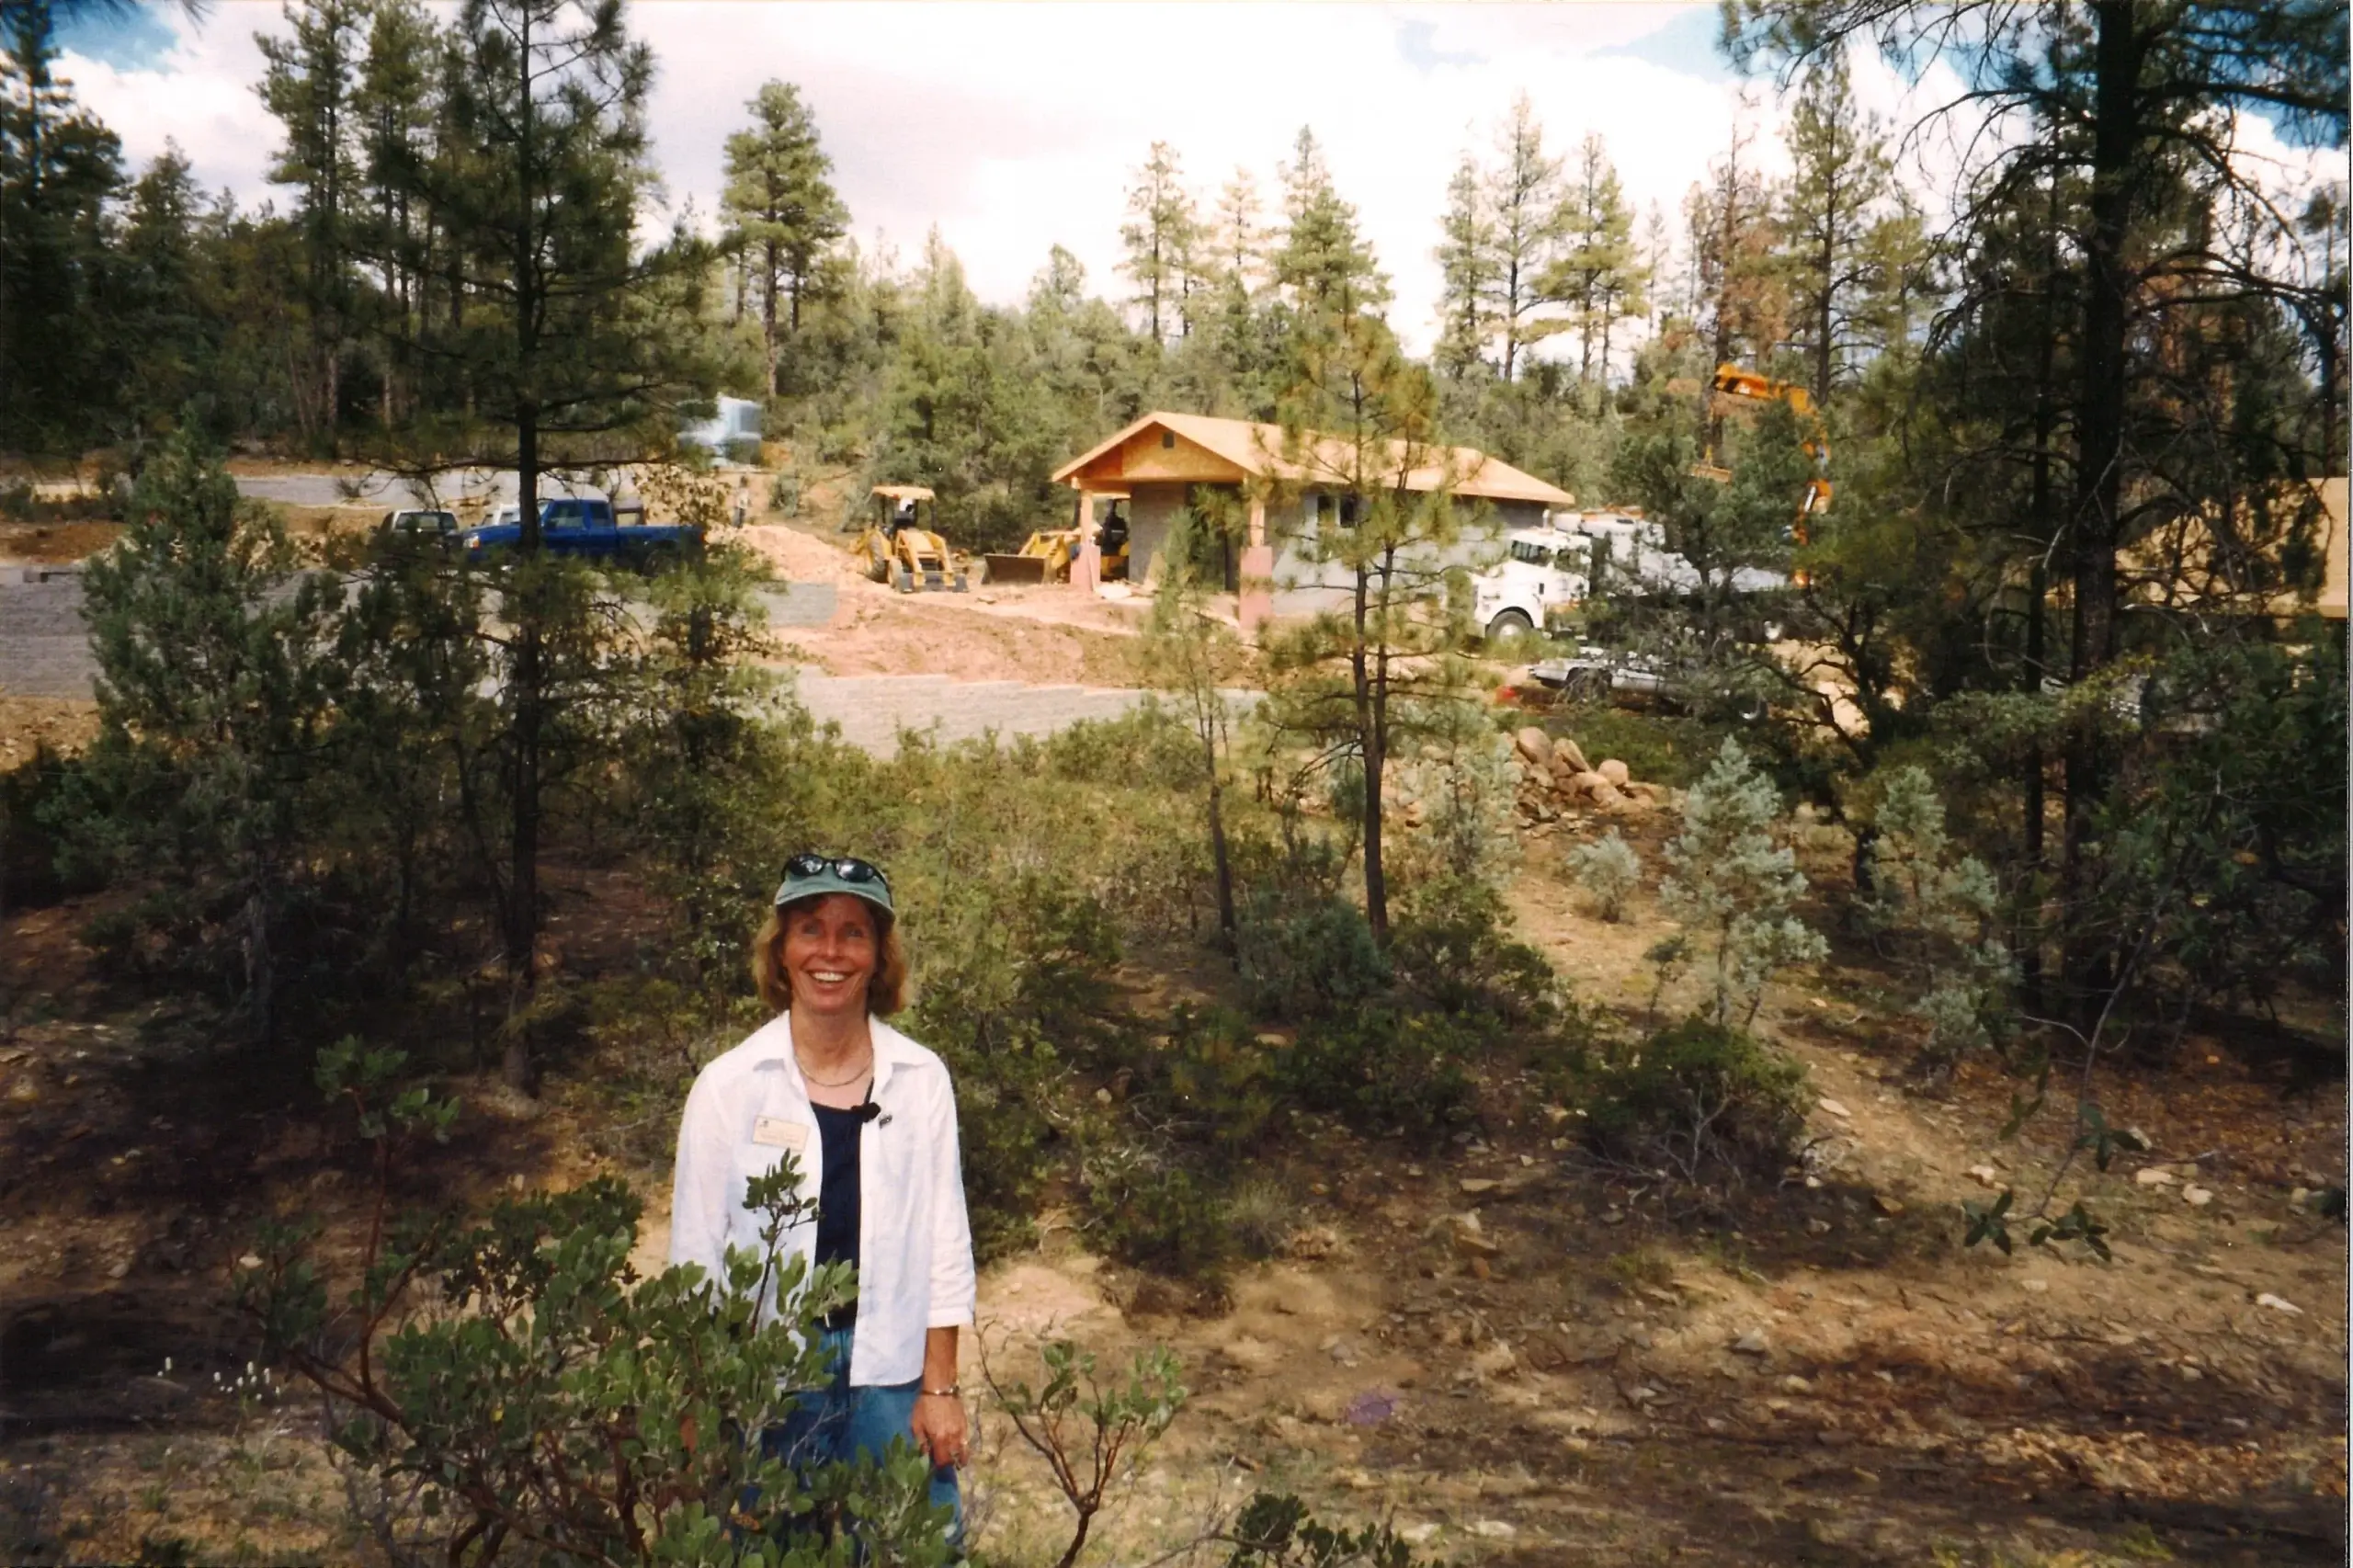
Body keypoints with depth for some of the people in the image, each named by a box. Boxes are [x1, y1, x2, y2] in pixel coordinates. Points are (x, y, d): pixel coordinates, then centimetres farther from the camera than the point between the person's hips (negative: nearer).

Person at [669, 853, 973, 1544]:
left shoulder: (922, 1079, -1)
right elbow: (695, 1251, 1)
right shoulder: (728, 1085, -4)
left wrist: (940, 1387, 1)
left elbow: (945, 1238, 2)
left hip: (890, 1378, 1)